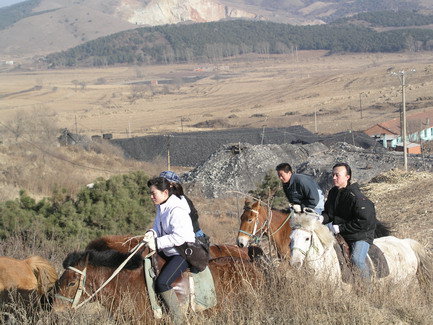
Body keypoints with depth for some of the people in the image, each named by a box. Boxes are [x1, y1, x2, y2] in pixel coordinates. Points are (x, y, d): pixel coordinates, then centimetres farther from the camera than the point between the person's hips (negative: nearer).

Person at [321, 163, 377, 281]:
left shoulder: (355, 196, -22)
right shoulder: (333, 193, 4)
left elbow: (364, 221, -23)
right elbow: (329, 213, 14)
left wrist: (340, 228, -22)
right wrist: (322, 218, -11)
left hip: (361, 235, -8)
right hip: (339, 233, 8)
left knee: (356, 259, -26)